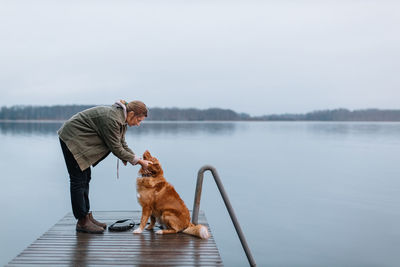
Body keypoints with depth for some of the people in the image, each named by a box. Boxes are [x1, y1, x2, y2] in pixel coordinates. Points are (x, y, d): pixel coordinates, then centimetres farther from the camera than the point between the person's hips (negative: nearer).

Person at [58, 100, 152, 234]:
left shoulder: (121, 118, 2)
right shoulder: (112, 118, -28)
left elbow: (122, 144, 8)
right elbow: (116, 148, -23)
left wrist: (140, 160, 0)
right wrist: (139, 161, -16)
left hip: (80, 140, 10)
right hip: (72, 138, -10)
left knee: (85, 178, 11)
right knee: (78, 180, -7)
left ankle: (87, 216, 18)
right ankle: (82, 222, -1)